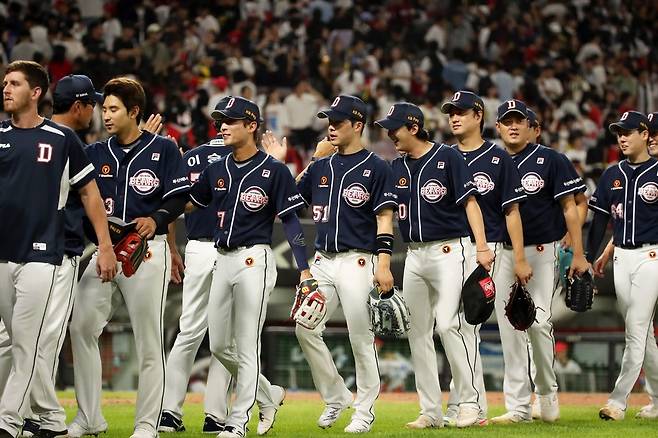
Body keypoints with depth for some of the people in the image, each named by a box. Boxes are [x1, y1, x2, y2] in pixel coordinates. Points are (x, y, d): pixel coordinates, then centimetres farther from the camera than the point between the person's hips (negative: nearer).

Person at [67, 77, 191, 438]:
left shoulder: (163, 149, 0)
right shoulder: (96, 153, 12)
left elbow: (179, 199, -4)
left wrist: (156, 219, -20)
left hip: (148, 249, -4)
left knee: (149, 340, -1)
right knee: (81, 327, -2)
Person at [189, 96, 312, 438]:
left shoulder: (274, 171, -6)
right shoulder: (216, 170, 11)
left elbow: (290, 220, -6)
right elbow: (186, 205, 19)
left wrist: (304, 269, -11)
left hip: (254, 259, -7)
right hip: (222, 260, 7)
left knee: (246, 346, -5)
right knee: (219, 346, 9)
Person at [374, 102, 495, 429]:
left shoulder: (447, 157, -5)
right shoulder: (397, 167, 12)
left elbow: (470, 202, -8)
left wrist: (482, 247, -15)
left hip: (450, 251, -7)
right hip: (415, 255, 7)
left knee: (448, 323, -17)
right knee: (417, 332, 5)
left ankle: (470, 402, -9)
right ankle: (431, 411, 10)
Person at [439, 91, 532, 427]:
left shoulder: (498, 158, 0)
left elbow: (512, 211, -3)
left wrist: (520, 259, -8)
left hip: (496, 249, -4)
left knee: (509, 325, -1)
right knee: (463, 326, 2)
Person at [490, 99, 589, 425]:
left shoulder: (550, 160, 0)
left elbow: (569, 207, -1)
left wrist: (578, 255, -6)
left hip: (542, 251, -3)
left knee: (538, 321, -11)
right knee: (510, 325, 0)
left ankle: (547, 392, 11)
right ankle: (518, 406, 3)